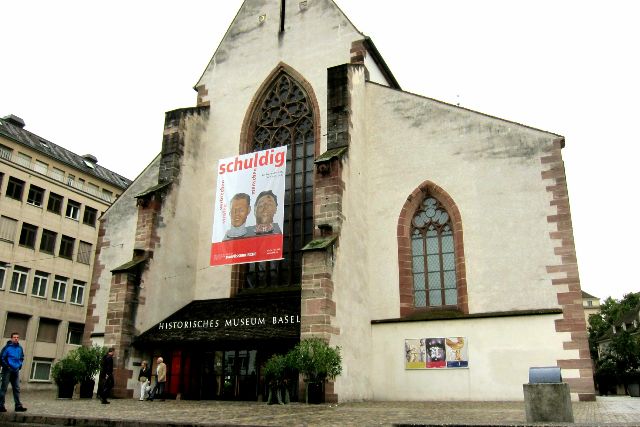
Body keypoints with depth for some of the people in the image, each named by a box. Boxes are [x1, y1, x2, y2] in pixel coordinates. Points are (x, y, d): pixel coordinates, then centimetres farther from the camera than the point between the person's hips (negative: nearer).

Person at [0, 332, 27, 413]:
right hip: (7, 371, -5)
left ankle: (18, 406, 8)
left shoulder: (20, 348, 8)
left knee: (17, 389, 6)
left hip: (16, 371, 5)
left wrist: (19, 365, 8)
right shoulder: (7, 347, -8)